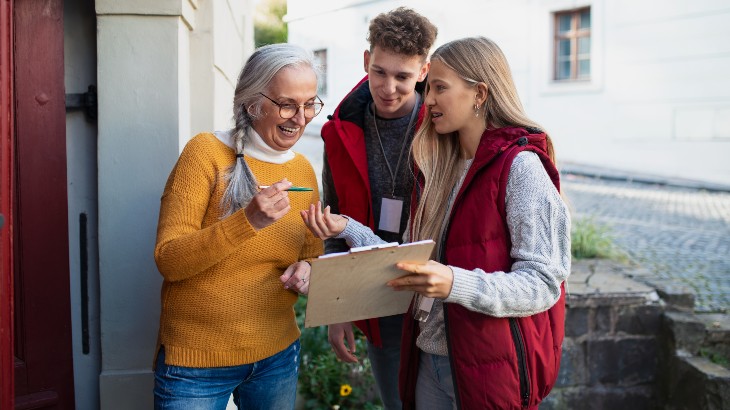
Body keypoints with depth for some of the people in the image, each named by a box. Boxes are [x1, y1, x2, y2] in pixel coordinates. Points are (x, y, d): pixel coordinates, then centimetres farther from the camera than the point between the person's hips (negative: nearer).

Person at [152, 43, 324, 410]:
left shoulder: (303, 170, 2)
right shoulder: (206, 152, -13)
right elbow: (168, 260, -17)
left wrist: (306, 272, -10)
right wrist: (248, 220, -30)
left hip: (278, 355, 5)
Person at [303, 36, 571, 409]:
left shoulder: (520, 166, -14)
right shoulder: (438, 166, 9)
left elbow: (543, 283, -19)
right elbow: (414, 260, 7)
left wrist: (455, 284, -32)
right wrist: (349, 230, -1)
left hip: (490, 366, -6)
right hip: (429, 358, 7)